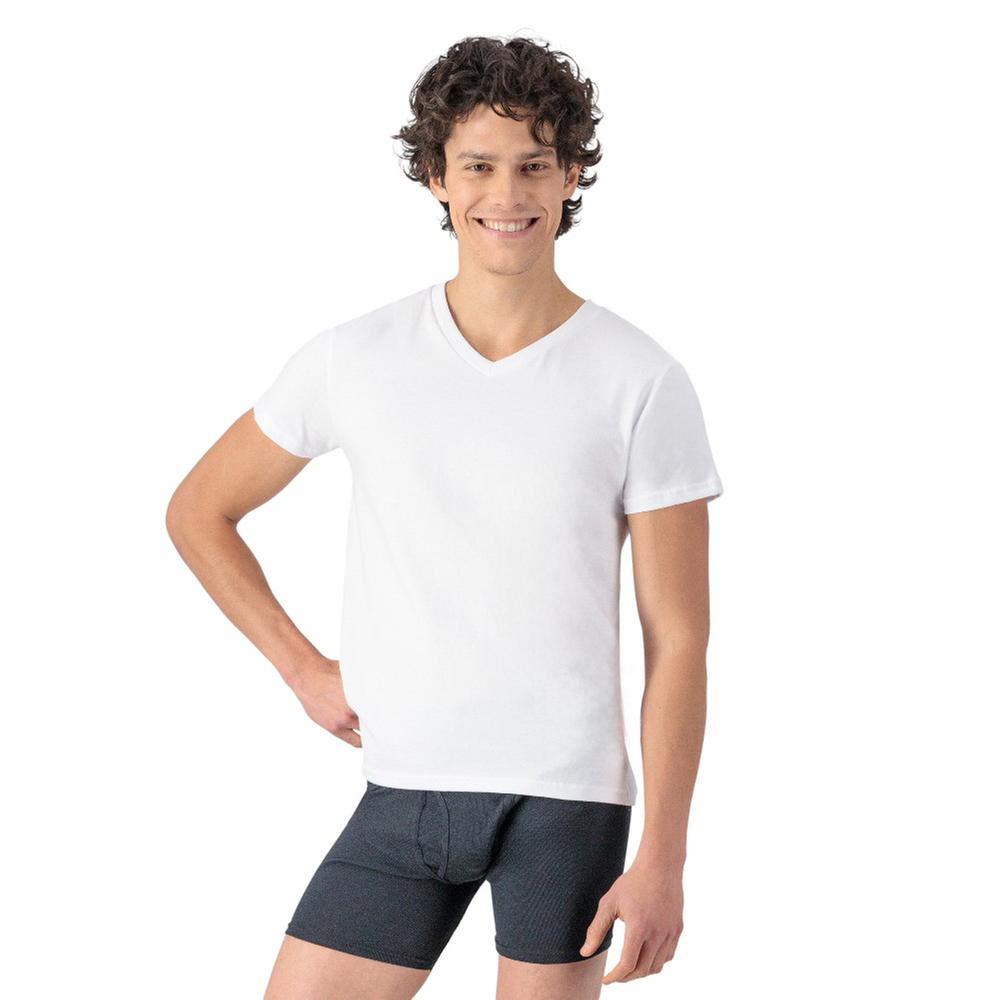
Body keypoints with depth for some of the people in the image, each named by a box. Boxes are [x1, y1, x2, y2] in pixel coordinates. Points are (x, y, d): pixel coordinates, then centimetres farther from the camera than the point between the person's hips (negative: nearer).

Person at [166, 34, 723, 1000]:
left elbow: (677, 637, -4)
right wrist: (305, 670, 7)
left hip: (567, 803, -2)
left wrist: (662, 857, -8)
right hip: (404, 789, 2)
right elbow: (198, 511, 15)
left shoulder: (642, 384, -5)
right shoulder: (355, 360, 1)